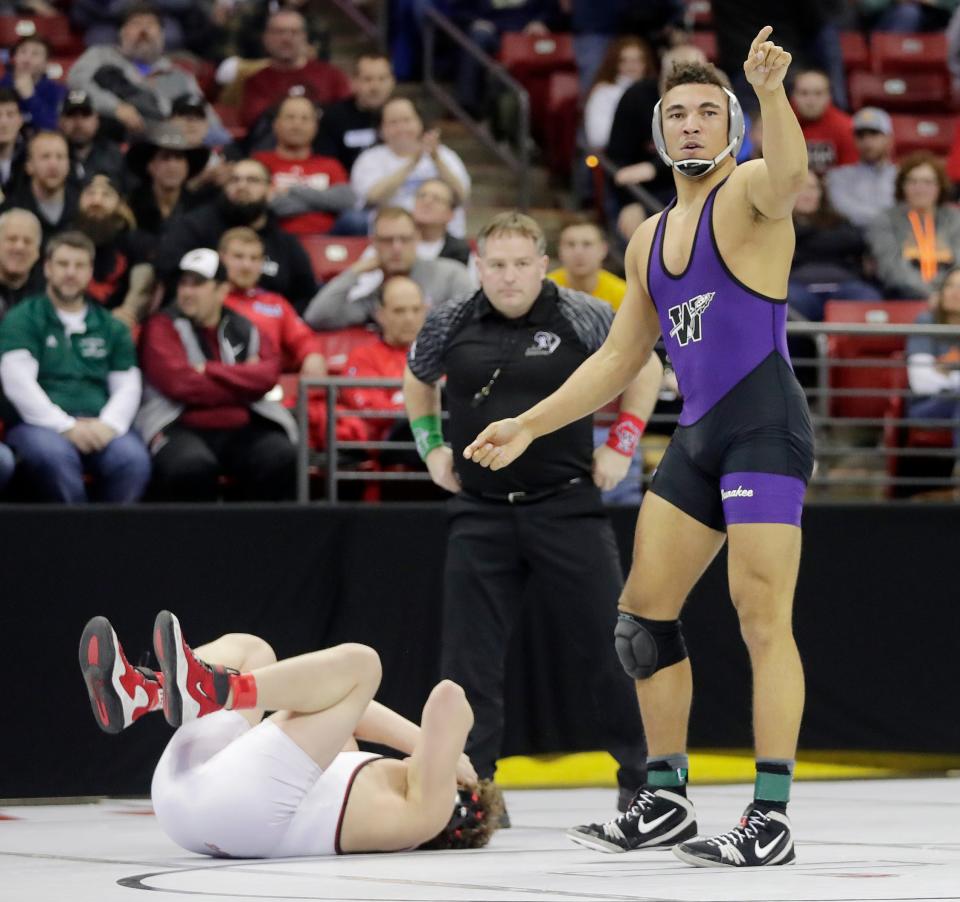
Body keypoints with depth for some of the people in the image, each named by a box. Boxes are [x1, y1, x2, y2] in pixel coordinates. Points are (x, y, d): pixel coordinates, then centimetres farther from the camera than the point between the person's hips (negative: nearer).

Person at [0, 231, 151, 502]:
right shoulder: (22, 319, 9)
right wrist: (67, 426, -14)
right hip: (41, 423, -3)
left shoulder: (111, 327, 21)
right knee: (52, 456, -38)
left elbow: (128, 388, 13)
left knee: (133, 458, -31)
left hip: (98, 426, 3)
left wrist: (108, 424, -9)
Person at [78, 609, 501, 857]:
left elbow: (448, 698, -1)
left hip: (245, 803, -8)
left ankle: (207, 690, -25)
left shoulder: (426, 809, 9)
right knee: (249, 650, 22)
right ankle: (137, 694, -10)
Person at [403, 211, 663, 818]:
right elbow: (417, 379, 22)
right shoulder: (451, 323, 1)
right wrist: (431, 445, 13)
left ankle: (642, 774, 11)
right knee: (469, 654, 1)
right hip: (481, 511, 2)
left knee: (605, 643, 0)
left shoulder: (581, 317, -5)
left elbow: (644, 365, 10)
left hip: (568, 505, -2)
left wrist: (622, 444, 4)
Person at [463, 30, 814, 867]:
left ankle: (771, 819, -14)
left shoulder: (747, 193, -4)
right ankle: (665, 803, 20)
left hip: (764, 424, -9)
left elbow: (788, 175, -31)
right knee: (643, 610, 10)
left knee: (761, 614, -14)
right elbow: (619, 358, 26)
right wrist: (528, 426, 22)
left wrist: (771, 93, -49)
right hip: (697, 434, 9)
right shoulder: (650, 240, 19)